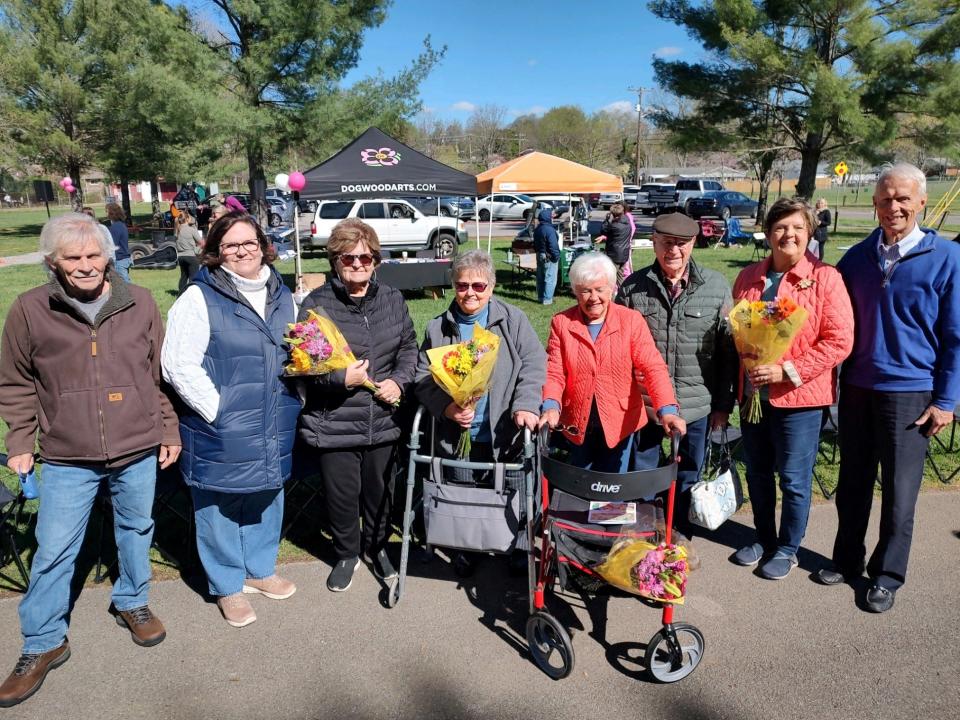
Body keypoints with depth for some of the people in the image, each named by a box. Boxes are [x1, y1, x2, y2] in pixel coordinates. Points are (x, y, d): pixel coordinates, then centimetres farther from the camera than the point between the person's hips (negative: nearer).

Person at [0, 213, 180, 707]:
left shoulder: (138, 303, -1)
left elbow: (161, 372, 6)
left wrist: (169, 428, 6)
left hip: (138, 450, 2)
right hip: (68, 459, -1)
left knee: (136, 531, 17)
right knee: (53, 551, 6)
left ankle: (131, 602, 41)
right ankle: (42, 645, 23)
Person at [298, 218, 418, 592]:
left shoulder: (392, 300, 4)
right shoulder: (316, 303, -8)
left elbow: (409, 347, 11)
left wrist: (399, 381, -7)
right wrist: (341, 379, -22)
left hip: (383, 419, 3)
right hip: (334, 423, -3)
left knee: (380, 492, 18)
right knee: (341, 495, 11)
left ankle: (376, 547, 45)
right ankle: (346, 554, 38)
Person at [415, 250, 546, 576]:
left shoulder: (513, 320, -2)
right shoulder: (438, 328, 3)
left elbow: (533, 365, -8)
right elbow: (423, 377, 2)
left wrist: (525, 404, -24)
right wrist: (446, 406, -15)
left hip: (504, 433, -1)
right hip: (456, 435, 2)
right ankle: (466, 547, 37)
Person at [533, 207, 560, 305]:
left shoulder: (537, 229, 9)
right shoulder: (549, 229, -20)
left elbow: (535, 244, 17)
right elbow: (553, 245, -22)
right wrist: (557, 256, -14)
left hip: (540, 256, 9)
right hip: (549, 257, -9)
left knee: (540, 278, 15)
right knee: (550, 279, -3)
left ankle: (540, 297, 23)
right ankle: (547, 299, -1)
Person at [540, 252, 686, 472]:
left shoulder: (631, 320, -7)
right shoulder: (562, 323, -3)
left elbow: (653, 367, -13)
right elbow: (554, 372, -6)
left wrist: (667, 410, -28)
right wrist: (551, 406, -26)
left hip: (620, 423, -1)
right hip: (577, 424, 1)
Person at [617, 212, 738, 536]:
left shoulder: (717, 287, -3)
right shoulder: (633, 287, -3)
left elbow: (728, 349, 1)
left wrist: (723, 403, 2)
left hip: (697, 405, 0)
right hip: (643, 403, 0)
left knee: (688, 482, 16)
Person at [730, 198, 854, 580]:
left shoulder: (825, 278, -9)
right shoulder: (749, 277, 6)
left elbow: (839, 341, -13)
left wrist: (788, 371, -19)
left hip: (799, 396, -5)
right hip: (752, 393, 5)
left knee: (794, 479, 7)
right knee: (758, 472, 17)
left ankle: (787, 548, 27)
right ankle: (764, 538, 36)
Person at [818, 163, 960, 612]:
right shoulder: (857, 256, 4)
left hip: (909, 393, -3)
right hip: (856, 388, 3)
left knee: (899, 490, 7)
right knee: (852, 482, 14)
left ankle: (888, 574, 24)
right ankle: (847, 559, 31)